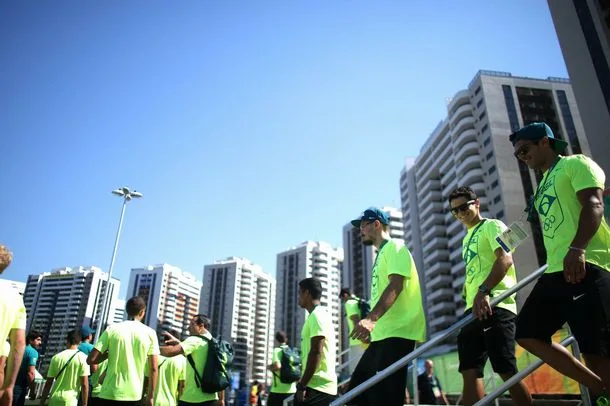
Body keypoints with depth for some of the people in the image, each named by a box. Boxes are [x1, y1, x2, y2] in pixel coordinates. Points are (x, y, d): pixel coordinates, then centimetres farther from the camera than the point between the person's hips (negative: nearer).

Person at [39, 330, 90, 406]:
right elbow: (84, 384, -9)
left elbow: (48, 383, 6)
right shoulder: (83, 357, -6)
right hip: (70, 400, -3)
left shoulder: (56, 357, 4)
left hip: (54, 399, 3)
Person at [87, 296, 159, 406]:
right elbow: (153, 369, -1)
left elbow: (91, 360, -5)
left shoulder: (112, 329, -1)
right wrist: (151, 397, 6)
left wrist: (108, 354, 14)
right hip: (134, 395, 1)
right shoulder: (150, 333, 0)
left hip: (110, 394, -1)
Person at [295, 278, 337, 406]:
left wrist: (302, 385, -17)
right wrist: (303, 382, 24)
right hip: (320, 385, 10)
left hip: (317, 387, -10)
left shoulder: (316, 315, -11)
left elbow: (316, 353, -20)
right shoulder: (320, 314, 19)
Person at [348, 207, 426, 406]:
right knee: (358, 389, 12)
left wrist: (371, 319, -32)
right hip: (382, 334, 10)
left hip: (397, 332, -10)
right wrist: (370, 324, 28)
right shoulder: (382, 254, 23)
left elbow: (396, 285, -20)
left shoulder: (394, 247, -5)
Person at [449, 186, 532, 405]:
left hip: (495, 305, -8)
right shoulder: (467, 238, 26)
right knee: (470, 371, 2)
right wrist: (468, 300, 18)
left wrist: (484, 292, -26)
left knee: (506, 370, -9)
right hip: (473, 308, 8)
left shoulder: (492, 226, 2)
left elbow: (505, 259, -15)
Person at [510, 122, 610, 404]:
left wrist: (577, 249, -29)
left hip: (585, 267, -9)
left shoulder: (576, 164, 3)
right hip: (555, 272, 10)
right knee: (527, 334, 7)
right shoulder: (545, 183, 27)